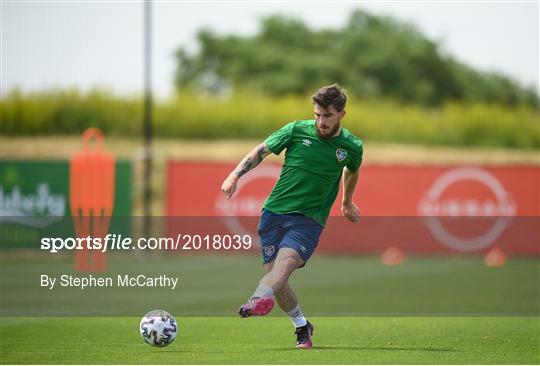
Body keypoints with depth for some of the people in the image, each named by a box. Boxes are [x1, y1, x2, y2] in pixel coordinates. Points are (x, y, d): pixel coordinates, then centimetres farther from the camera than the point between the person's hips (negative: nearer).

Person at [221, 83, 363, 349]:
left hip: (309, 219, -2)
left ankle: (260, 299, -58)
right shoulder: (296, 130, 0)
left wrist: (347, 202, 41)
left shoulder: (352, 147, 2)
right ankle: (302, 327, 19)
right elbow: (261, 151, 7)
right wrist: (235, 175, -8)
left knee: (287, 259, -30)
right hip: (274, 211, 2)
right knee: (275, 275, -4)